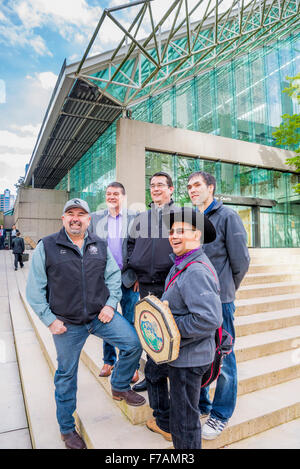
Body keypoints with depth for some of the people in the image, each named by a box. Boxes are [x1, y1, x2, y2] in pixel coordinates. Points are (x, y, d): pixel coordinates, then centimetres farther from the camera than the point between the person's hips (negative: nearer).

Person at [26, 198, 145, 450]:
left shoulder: (100, 246, 4)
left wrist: (111, 304, -4)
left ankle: (120, 387, 22)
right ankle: (67, 428, 37)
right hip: (66, 324, -2)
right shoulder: (46, 247, -6)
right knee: (66, 375, 12)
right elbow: (35, 289, -3)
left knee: (134, 344, -8)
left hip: (101, 315, 3)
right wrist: (49, 319, -8)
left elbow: (114, 276, 9)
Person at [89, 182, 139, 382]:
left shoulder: (135, 217, -2)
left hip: (128, 278, -2)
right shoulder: (96, 218, 6)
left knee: (130, 323, 7)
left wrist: (138, 275, -5)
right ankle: (109, 360, 33)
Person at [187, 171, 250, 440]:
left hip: (219, 300, -5)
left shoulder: (227, 216, -6)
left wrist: (226, 289, 2)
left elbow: (241, 261, -6)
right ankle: (200, 405, 37)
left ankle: (221, 414, 27)